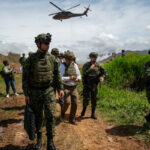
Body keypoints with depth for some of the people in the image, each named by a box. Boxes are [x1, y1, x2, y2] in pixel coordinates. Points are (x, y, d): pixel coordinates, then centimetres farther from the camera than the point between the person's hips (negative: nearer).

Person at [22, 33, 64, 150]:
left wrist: (61, 88, 3)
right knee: (38, 117, 11)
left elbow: (57, 74, 7)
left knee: (50, 115, -5)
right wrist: (26, 94, -6)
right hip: (35, 92, -1)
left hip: (49, 91, 1)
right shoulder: (31, 59, -7)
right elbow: (25, 77, -4)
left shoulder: (52, 58, 0)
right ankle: (39, 138, 32)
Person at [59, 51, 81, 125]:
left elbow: (79, 76, 7)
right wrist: (69, 78, -28)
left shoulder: (75, 65, 5)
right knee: (67, 102, -19)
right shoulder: (62, 66, -8)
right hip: (66, 87, -4)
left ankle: (72, 119, 17)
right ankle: (63, 111, 16)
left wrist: (77, 79, -17)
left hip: (74, 88, 4)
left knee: (74, 103, 1)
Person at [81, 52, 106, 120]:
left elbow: (104, 72, 11)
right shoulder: (86, 65, -8)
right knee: (86, 99, -6)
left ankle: (93, 114, 18)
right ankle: (84, 109, 25)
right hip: (87, 84, -3)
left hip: (94, 85, 3)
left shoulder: (98, 65, 1)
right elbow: (84, 74, -20)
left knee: (94, 99, 5)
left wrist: (102, 77, -9)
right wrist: (90, 68, -27)